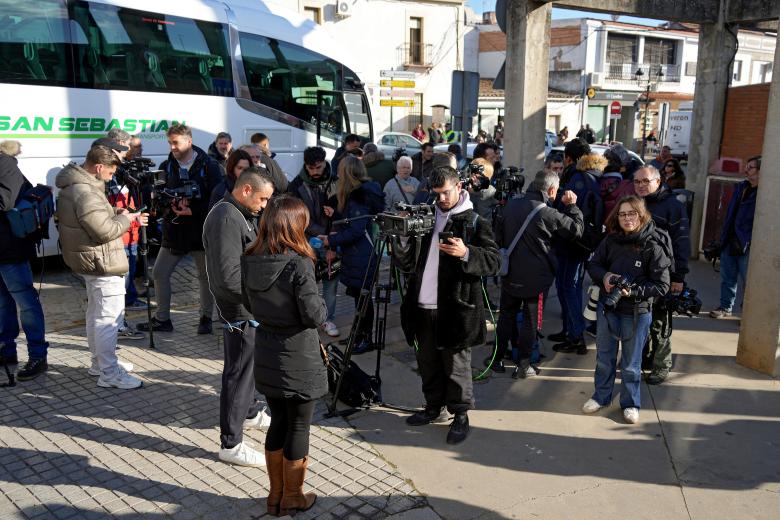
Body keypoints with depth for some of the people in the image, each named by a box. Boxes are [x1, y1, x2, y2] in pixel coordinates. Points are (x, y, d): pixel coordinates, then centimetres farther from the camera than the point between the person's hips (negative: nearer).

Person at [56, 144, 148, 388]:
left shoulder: (75, 186, 9)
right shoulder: (85, 193, -24)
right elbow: (105, 231, -26)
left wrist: (115, 212, 5)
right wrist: (125, 218, -10)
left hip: (90, 261, 11)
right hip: (103, 263, -11)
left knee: (96, 312, 21)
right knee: (108, 317, -6)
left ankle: (100, 361, 35)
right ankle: (109, 373, 0)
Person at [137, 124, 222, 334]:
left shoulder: (208, 166, -7)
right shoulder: (166, 166, 6)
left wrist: (193, 210, -21)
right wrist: (166, 204, -16)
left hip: (201, 229, -4)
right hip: (174, 230, 4)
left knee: (205, 275, 7)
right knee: (159, 274, 6)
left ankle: (206, 318, 23)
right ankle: (162, 319, 20)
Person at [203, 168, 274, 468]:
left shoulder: (242, 214, 11)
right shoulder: (226, 219, -22)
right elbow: (229, 275, -27)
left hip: (250, 307, 10)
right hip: (239, 310, -10)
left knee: (249, 363, 25)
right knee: (239, 372, -2)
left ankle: (249, 412, 46)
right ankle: (230, 445, 8)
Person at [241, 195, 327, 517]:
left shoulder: (249, 261, -2)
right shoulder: (299, 264, -21)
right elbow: (314, 316, -19)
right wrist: (322, 307, 0)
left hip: (266, 357, 6)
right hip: (298, 360, -6)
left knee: (278, 422, 20)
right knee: (299, 427, 11)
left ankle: (275, 495, 32)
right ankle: (292, 498, 25)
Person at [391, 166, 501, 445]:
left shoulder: (474, 222, -2)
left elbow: (494, 261, -10)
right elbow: (409, 263, 11)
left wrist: (466, 253, -26)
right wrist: (400, 239, -7)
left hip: (454, 309, -6)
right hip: (423, 307, 6)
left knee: (456, 366, 1)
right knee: (428, 363, 16)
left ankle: (461, 416, 14)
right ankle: (434, 408, 32)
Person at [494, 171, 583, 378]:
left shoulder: (511, 205, -2)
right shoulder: (548, 213, -19)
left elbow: (498, 235, 9)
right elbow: (576, 230, -6)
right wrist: (572, 206, 5)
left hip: (510, 273, 5)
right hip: (536, 277, -4)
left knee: (506, 315, 18)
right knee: (531, 320, 9)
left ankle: (498, 358, 24)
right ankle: (523, 364, 13)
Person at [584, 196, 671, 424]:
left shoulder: (652, 246, -16)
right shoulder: (611, 240, -6)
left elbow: (662, 285, -13)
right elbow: (593, 264, 7)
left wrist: (634, 291, -24)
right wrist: (605, 276, -13)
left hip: (636, 313, -3)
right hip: (607, 308, 4)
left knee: (631, 363, 12)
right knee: (604, 356, 19)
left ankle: (630, 403, 31)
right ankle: (601, 396, 37)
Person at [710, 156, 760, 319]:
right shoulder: (741, 187, 11)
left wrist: (749, 242, -19)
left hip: (747, 246, -7)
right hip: (730, 242, 7)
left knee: (749, 280, 4)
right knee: (727, 278, 16)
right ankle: (725, 307, 28)